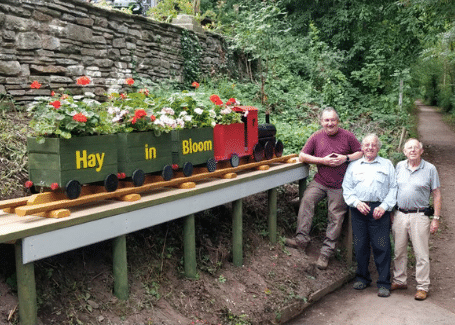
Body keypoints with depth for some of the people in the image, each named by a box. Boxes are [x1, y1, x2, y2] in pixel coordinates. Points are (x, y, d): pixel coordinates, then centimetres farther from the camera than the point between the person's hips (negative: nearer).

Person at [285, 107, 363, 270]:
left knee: (335, 217, 0)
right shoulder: (316, 137, 2)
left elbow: (361, 153, 5)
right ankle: (301, 239, -18)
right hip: (320, 181, 1)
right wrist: (323, 160, -11)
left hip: (339, 186, -1)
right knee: (306, 201, -23)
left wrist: (346, 158, -14)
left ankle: (326, 252, 10)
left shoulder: (347, 136, -1)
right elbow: (302, 156, 1)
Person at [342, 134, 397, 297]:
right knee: (360, 246, 5)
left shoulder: (387, 164, 14)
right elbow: (346, 189, 11)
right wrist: (357, 203, -7)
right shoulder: (353, 166, 16)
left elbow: (393, 188, 6)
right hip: (358, 210, 2)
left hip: (379, 210, -1)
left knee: (382, 247, -4)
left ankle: (384, 283, 4)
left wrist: (384, 206, -7)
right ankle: (362, 277, 21)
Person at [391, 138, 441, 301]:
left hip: (419, 216, -3)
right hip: (400, 214, 4)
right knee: (399, 251, 11)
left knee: (421, 254, 1)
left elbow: (436, 195, 0)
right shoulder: (399, 166, 9)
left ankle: (423, 287, 11)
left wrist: (436, 218, -5)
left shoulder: (430, 169, -2)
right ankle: (399, 280, 26)